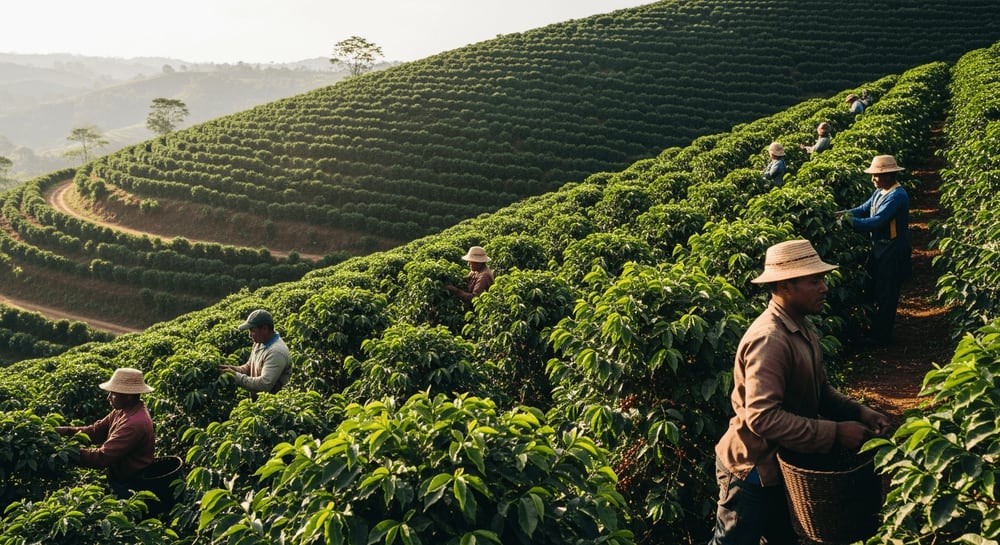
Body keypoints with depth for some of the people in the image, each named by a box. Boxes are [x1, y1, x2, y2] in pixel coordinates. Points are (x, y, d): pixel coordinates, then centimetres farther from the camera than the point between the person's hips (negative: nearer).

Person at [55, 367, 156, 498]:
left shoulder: (135, 423, -30)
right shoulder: (123, 410, -1)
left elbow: (102, 457, -29)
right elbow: (95, 431, 2)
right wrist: (65, 431, -11)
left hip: (128, 488, -8)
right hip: (118, 480, 8)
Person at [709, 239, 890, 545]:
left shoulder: (802, 329, 4)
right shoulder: (769, 339, -29)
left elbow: (820, 392, 10)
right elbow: (762, 416, -36)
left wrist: (858, 413, -9)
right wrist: (835, 433, -31)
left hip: (782, 463, 10)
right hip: (752, 470, -10)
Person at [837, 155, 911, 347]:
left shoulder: (897, 196, -23)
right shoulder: (880, 192, 7)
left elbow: (877, 221, -29)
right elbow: (864, 208, 6)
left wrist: (850, 221, -27)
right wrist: (847, 212, -12)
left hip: (893, 252, -9)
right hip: (879, 248, 9)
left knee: (885, 296, 1)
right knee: (874, 291, 17)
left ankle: (881, 338, 12)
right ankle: (874, 331, 30)